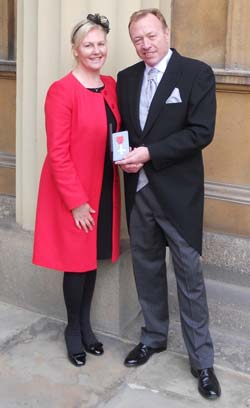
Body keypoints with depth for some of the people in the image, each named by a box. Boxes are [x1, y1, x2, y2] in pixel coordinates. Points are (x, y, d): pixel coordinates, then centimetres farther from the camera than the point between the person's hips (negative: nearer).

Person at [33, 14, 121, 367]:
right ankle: (73, 329, 27)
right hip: (72, 193, -6)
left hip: (103, 189, 6)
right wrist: (76, 202, -18)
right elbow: (58, 153, -18)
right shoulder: (62, 91, -16)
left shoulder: (111, 86, 6)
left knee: (94, 258, 15)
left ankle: (86, 325, 33)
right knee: (77, 262, 5)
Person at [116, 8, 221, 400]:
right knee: (147, 268, 16)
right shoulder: (126, 78, 9)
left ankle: (202, 360, 13)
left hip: (177, 191, -5)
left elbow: (201, 132, -14)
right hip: (138, 190, 5)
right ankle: (154, 337, 35)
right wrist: (124, 154, -8)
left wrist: (149, 153, -19)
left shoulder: (197, 73, -7)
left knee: (189, 275, 1)